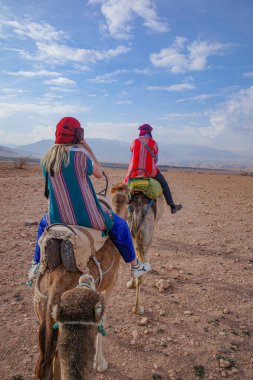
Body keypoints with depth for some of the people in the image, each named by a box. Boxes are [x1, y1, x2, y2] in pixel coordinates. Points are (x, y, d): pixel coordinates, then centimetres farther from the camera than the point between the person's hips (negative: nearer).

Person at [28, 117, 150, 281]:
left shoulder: (46, 159, 0)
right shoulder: (80, 154, -16)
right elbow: (99, 173, -1)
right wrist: (88, 148, 3)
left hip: (58, 217, 5)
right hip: (86, 216, -4)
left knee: (43, 223, 38)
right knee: (120, 225, 19)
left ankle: (36, 266, 39)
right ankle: (135, 266, 29)